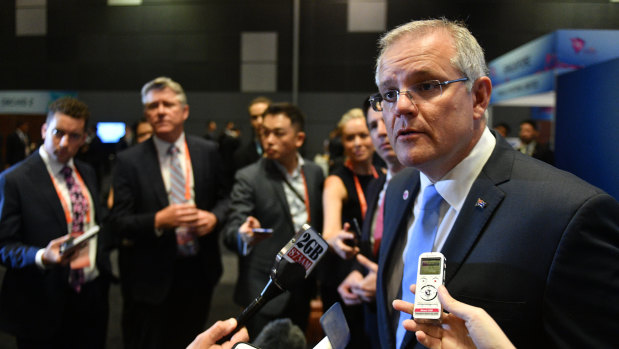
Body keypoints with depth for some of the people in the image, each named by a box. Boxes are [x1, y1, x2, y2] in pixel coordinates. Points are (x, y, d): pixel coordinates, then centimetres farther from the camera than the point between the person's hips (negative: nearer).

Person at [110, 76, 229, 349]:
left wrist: (214, 217, -11)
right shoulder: (130, 161, -6)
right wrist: (158, 221, -25)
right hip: (151, 276, -2)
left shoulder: (207, 152, 2)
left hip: (198, 272, 3)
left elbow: (223, 198, 11)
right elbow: (119, 222, -8)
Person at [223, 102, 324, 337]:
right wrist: (244, 237, -40)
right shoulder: (248, 178, -10)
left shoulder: (314, 173, 4)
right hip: (265, 291, -4)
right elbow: (232, 231, -17)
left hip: (302, 289, 5)